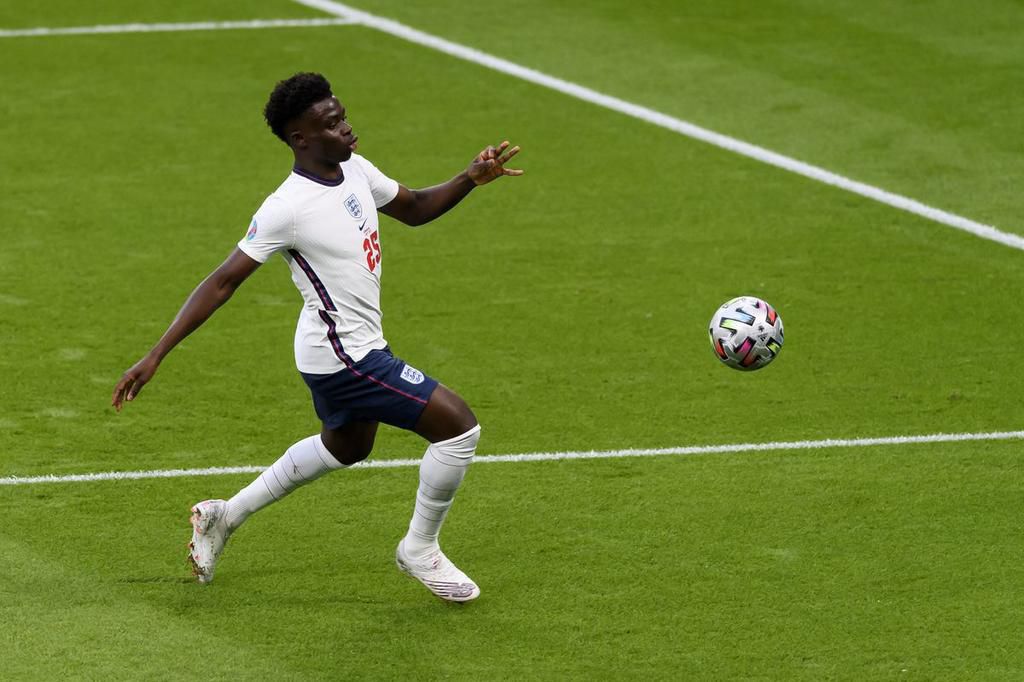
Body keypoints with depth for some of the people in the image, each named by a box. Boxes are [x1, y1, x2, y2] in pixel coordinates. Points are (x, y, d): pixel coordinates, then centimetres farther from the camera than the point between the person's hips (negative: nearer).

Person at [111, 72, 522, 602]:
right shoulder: (288, 208, -24)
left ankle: (225, 517, 42)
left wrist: (471, 179, -1)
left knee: (345, 448, 32)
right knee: (458, 426, -10)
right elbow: (223, 282, -21)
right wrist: (155, 357, -23)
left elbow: (414, 209, 18)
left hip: (352, 347, 10)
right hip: (343, 358, -10)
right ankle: (420, 550, 9)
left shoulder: (355, 170, 0)